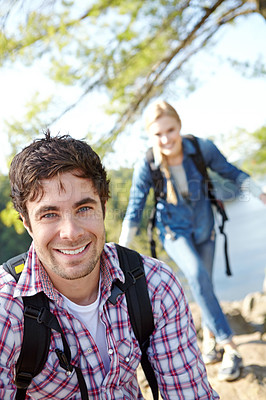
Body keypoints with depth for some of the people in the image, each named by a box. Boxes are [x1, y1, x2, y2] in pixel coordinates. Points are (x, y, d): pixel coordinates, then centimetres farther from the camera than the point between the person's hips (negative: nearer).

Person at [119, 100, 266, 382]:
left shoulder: (202, 148, -20)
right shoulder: (146, 167, -22)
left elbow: (230, 171, -2)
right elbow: (133, 213, -12)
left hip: (203, 227, 2)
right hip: (174, 231, -2)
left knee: (204, 283, 11)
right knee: (196, 274, -26)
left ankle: (209, 335, 40)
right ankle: (229, 348, -17)